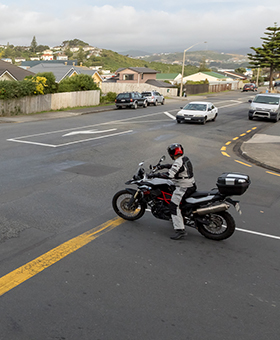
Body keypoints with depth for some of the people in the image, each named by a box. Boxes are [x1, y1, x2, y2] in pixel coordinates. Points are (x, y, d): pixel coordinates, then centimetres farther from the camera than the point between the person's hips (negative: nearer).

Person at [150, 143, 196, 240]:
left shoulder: (178, 162, -20)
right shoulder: (185, 158, 9)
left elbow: (170, 175, -32)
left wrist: (157, 174, -25)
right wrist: (164, 166, 26)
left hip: (183, 188, -10)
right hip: (191, 185, 10)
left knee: (174, 206, -12)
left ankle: (180, 230, -19)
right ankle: (175, 219, 42)